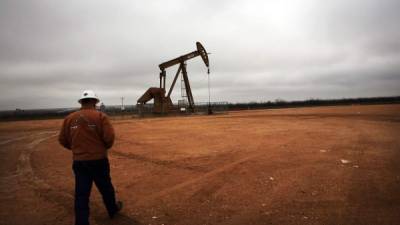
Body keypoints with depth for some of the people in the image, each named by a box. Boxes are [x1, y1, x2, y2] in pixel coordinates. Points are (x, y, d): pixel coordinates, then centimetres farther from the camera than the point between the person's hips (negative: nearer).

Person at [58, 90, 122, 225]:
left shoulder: (69, 118, 1)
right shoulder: (100, 116, -11)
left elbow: (62, 140, 7)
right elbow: (109, 137, -17)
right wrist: (106, 147, 4)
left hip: (79, 162, 3)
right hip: (98, 160, -2)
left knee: (81, 193, 9)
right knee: (105, 187, 18)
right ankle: (113, 209, 39)